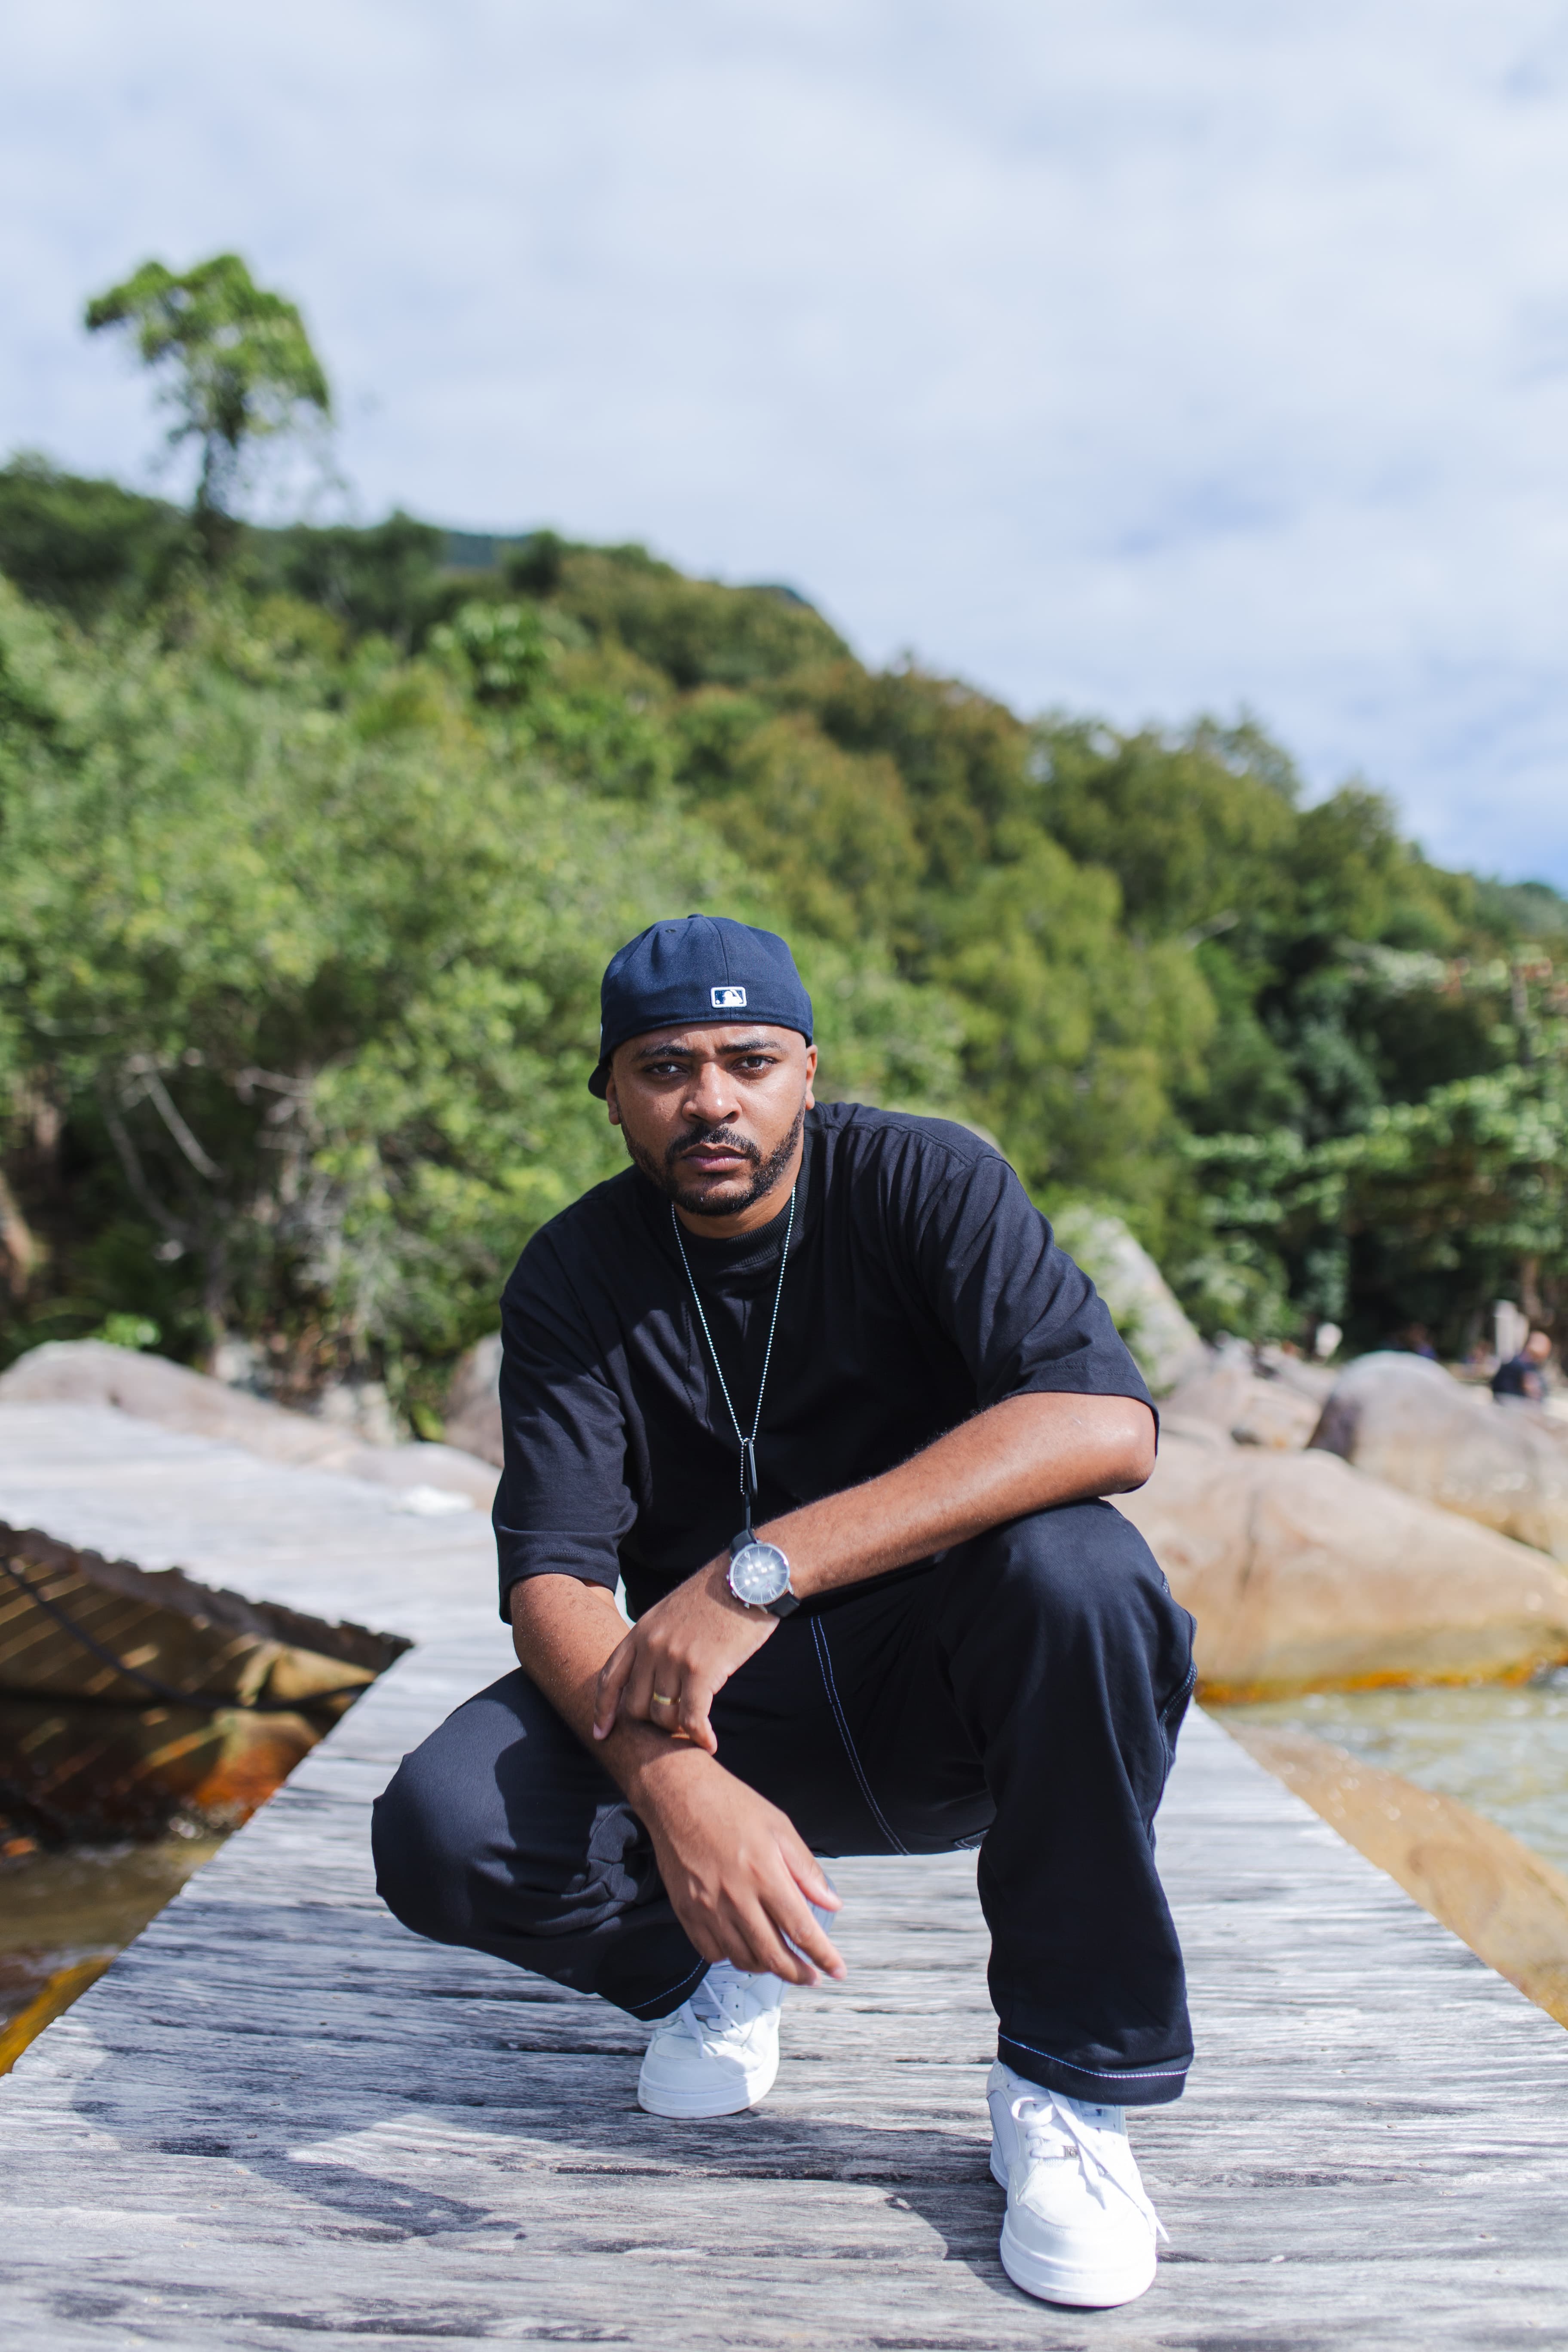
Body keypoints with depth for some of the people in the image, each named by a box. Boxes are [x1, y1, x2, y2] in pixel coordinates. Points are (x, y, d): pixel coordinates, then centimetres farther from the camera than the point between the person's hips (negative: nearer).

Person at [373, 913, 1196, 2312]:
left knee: (1073, 1567, -34)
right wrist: (668, 1779, -38)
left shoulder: (923, 1182, -13)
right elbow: (553, 1578, -16)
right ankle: (717, 1969, 10)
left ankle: (1069, 2086, -14)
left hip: (940, 1697, -2)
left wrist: (764, 1568, -37)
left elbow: (1107, 1420, -29)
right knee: (442, 1834, -23)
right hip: (720, 1716, 2)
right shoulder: (573, 1280, -5)